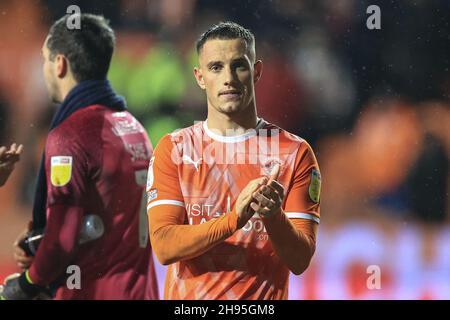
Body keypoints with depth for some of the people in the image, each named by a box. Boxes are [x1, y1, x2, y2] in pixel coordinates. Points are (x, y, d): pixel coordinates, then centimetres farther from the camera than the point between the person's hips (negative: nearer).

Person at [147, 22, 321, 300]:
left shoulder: (295, 152, -1)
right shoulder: (173, 149, 1)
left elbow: (300, 260, -6)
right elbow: (163, 246, -10)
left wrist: (273, 217, -25)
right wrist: (234, 218, -22)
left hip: (264, 300, 0)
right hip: (188, 298, 1)